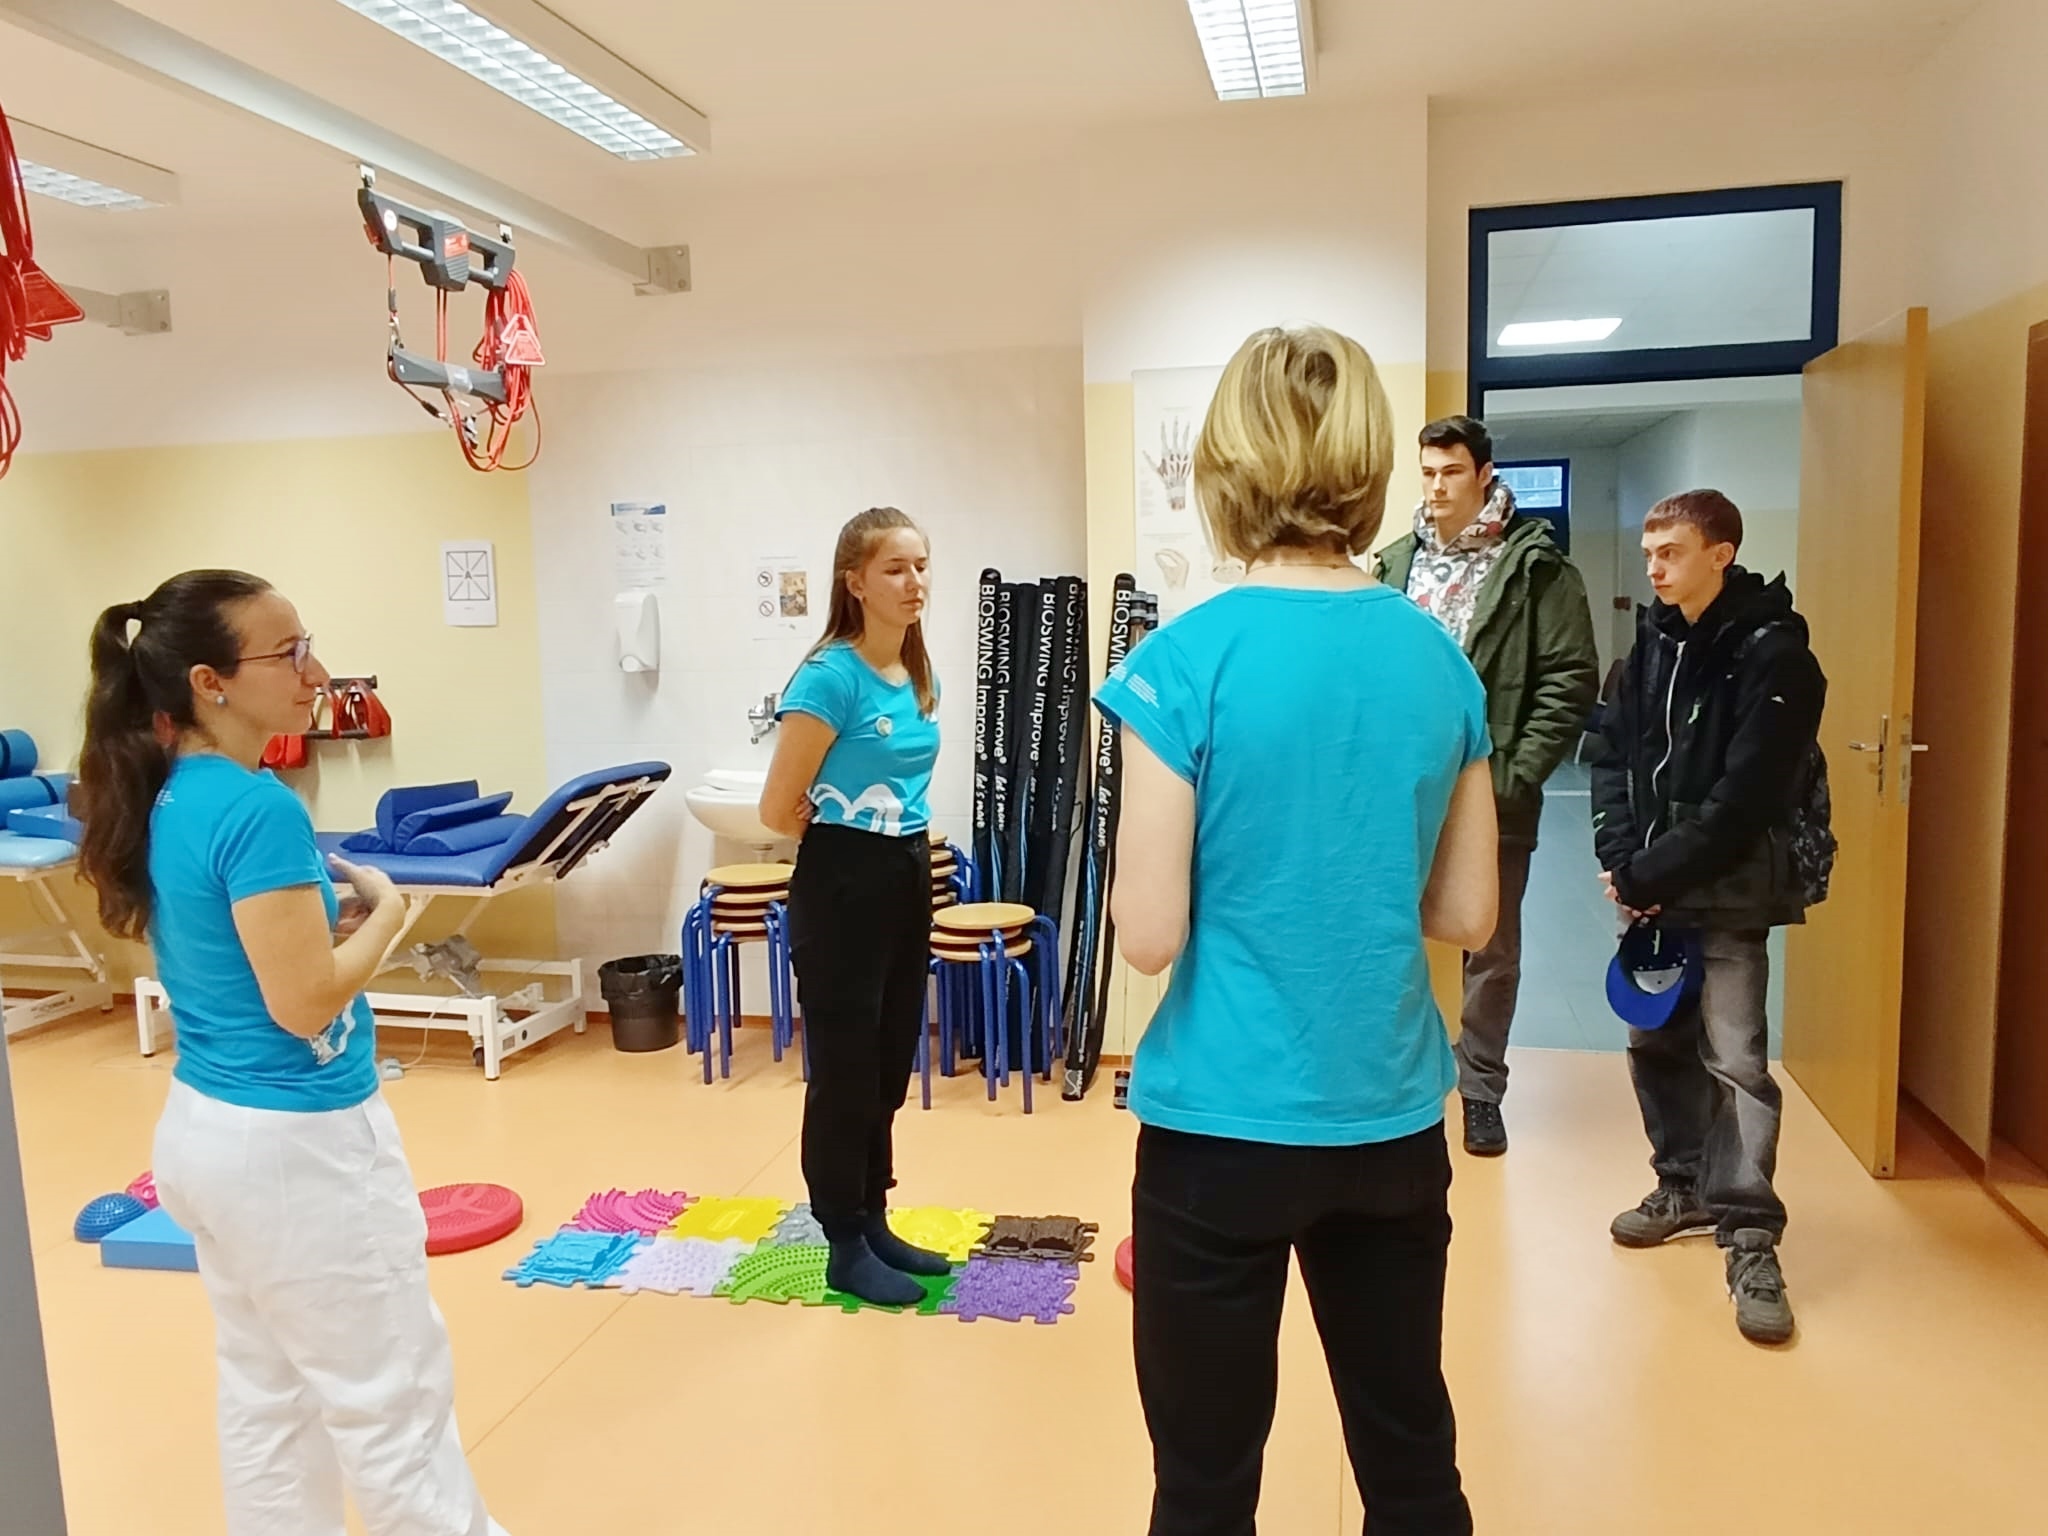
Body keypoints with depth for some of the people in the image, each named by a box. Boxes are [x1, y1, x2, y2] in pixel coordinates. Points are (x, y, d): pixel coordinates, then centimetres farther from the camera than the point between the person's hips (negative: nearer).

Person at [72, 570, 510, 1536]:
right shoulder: (257, 808, -23)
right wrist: (385, 911, -10)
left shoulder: (167, 801, 5)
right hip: (296, 1142, -9)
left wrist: (328, 916, 3)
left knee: (265, 1393, 20)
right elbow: (304, 1003, -24)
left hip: (204, 1126, 9)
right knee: (391, 1401, 7)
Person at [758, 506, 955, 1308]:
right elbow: (779, 810, -15)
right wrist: (848, 841, 0)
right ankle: (846, 1250, 19)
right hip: (844, 886, -8)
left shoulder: (920, 676, 7)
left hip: (910, 880, 8)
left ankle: (874, 1225, 31)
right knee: (845, 1073, 4)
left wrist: (905, 847, 8)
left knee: (889, 1070, 16)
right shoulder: (830, 676, -17)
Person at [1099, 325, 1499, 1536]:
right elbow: (1467, 913, 5)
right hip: (1393, 1120, 5)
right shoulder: (1440, 658, 0)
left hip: (1225, 1123, -4)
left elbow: (1150, 934, -14)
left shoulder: (1186, 661, -14)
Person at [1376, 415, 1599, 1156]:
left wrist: (1517, 773, -14)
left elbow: (1571, 679, -9)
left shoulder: (1536, 567, -4)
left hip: (1492, 793, -3)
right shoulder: (1395, 564, 8)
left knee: (1492, 949, 9)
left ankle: (1481, 1092, 24)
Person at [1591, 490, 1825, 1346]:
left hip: (1728, 894, -6)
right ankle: (1685, 1185, 32)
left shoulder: (1772, 655, -13)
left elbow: (1744, 800, -18)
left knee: (1735, 1058, -7)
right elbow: (1615, 752, 7)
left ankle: (1750, 1238, 2)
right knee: (1658, 1043, 14)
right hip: (1651, 884, 7)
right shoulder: (1654, 639, 8)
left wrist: (1651, 874, -17)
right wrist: (1621, 857, -7)